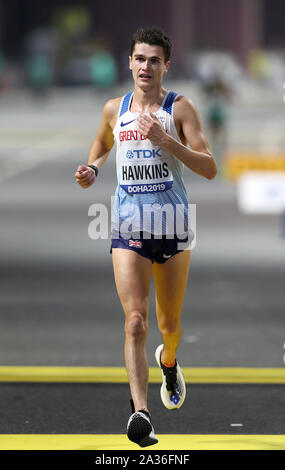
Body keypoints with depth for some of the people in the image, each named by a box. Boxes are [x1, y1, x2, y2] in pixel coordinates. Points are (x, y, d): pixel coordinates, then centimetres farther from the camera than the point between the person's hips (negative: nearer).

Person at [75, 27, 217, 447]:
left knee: (169, 322, 14)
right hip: (128, 226, 1)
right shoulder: (114, 109, 8)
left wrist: (166, 141, -20)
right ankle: (141, 413, -22)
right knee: (135, 320, -15)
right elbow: (102, 144, 31)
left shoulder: (180, 108, -2)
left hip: (172, 225, -1)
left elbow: (209, 168, -9)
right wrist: (92, 170, 10)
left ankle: (168, 362, 49)